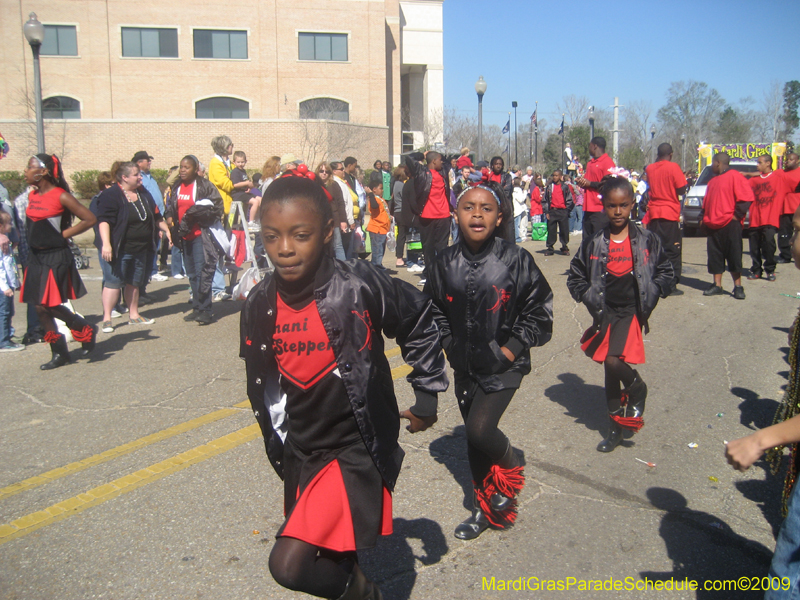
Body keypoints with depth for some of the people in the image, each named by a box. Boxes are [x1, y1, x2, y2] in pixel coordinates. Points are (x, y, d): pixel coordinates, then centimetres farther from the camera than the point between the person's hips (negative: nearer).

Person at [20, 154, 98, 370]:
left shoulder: (61, 196, -11)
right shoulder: (32, 196, 10)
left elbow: (89, 219, -12)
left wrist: (63, 234, -10)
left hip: (56, 258, -7)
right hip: (36, 257, 8)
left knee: (49, 305, -10)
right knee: (40, 307, 7)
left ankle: (86, 330, 15)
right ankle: (59, 353, 18)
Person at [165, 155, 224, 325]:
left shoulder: (205, 186, -7)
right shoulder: (177, 187, 13)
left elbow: (216, 208, -9)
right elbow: (171, 206, 26)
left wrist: (194, 214, -14)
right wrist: (170, 217, 7)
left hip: (201, 236, -7)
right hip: (185, 237, 7)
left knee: (203, 272, -11)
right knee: (192, 274, 12)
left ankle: (205, 310, -6)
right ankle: (197, 308, 21)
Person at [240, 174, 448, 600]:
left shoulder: (361, 286, -19)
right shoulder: (259, 305, -5)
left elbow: (421, 322, -2)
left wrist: (426, 395, 2)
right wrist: (279, 447, 17)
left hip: (358, 449, -5)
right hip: (300, 452, 6)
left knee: (289, 564, -16)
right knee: (329, 560, 21)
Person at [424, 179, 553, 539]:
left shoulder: (515, 259, -13)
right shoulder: (444, 263, -4)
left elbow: (538, 309, -6)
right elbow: (434, 310, 10)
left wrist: (513, 347, -10)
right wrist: (450, 345, 3)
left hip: (504, 365, -4)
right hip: (465, 366, 4)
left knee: (480, 428, -17)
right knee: (474, 438, 14)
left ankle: (511, 467, 18)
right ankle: (484, 509, 34)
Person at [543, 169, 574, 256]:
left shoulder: (565, 187, 6)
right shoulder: (549, 187, 8)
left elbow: (570, 200, 10)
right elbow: (545, 200, 10)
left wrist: (567, 211, 2)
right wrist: (546, 212, 2)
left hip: (562, 212, -1)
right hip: (552, 211, 1)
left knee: (564, 231, 2)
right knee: (551, 231, 2)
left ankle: (565, 248, 12)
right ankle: (550, 248, 8)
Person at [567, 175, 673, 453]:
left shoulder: (647, 240, -2)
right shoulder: (593, 244, -1)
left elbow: (665, 271, 8)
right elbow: (575, 276, 7)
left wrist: (650, 296, -5)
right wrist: (590, 298, -6)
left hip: (632, 311, -2)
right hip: (606, 313, 3)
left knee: (613, 360, -21)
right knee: (609, 367, 10)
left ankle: (637, 389, 14)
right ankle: (615, 427, 25)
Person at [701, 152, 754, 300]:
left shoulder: (734, 176, -6)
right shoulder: (713, 181, 19)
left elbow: (747, 197, -12)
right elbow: (707, 202, 25)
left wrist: (737, 215, -14)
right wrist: (704, 217, 15)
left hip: (730, 224, -8)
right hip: (713, 225, 8)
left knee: (734, 257, -2)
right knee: (715, 257, 7)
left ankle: (738, 287, 4)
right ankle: (717, 286, 14)